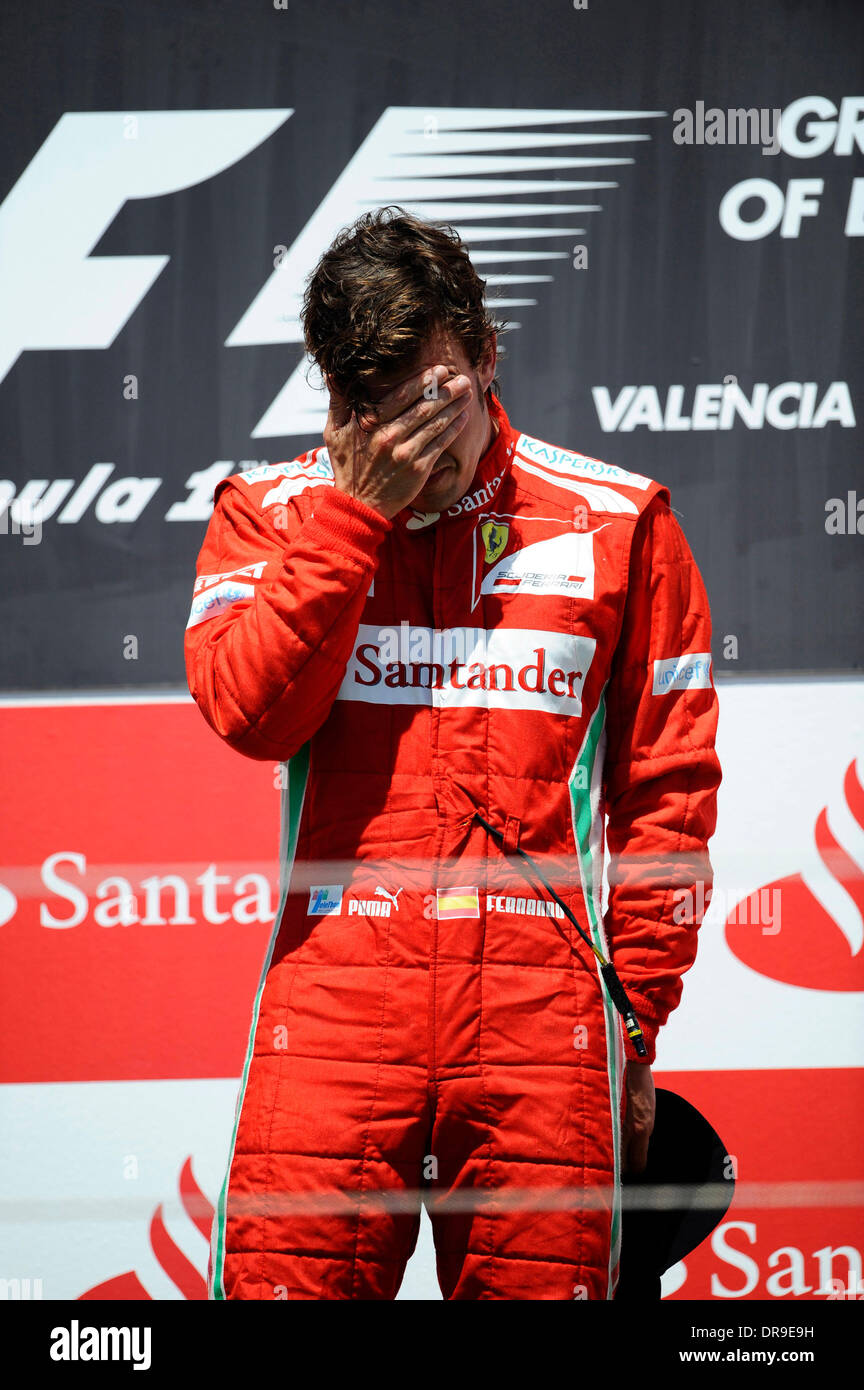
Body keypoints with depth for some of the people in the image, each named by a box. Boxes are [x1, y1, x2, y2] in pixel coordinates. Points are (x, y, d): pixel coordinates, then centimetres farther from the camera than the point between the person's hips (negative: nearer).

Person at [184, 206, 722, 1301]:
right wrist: (356, 510, -8)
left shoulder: (617, 522, 8)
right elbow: (249, 711, -7)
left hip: (541, 1006, 0)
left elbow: (668, 786, 10)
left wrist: (635, 1018, 8)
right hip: (334, 999, 0)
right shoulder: (272, 515, 10)